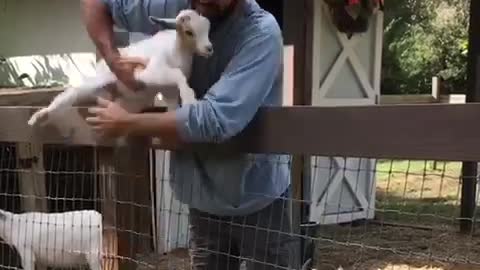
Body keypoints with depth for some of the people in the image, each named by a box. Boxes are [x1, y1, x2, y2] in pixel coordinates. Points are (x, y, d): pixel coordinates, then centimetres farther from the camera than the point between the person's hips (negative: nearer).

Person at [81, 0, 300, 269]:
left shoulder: (261, 31, -24)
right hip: (204, 198, 5)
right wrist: (114, 59, -14)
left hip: (259, 198, -4)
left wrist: (127, 123, -23)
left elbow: (216, 119, -34)